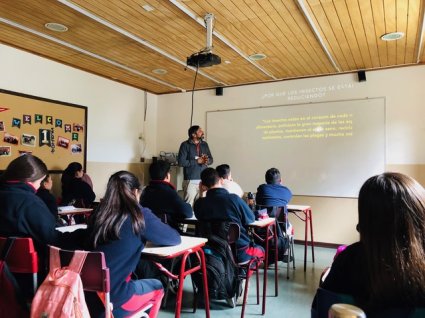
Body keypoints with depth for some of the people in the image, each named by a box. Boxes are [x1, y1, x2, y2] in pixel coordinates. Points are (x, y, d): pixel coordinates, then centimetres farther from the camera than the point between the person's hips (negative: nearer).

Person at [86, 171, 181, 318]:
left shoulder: (98, 214, 1)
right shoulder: (140, 215, -13)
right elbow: (175, 238, 0)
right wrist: (146, 234, 16)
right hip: (112, 297, -5)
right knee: (157, 287, 22)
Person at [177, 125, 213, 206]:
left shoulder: (204, 144, 12)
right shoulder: (185, 145, -3)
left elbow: (211, 159, 14)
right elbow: (181, 162, -10)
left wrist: (207, 160, -9)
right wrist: (197, 161, -13)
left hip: (204, 180, 4)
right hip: (190, 180, -4)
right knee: (188, 205, -6)